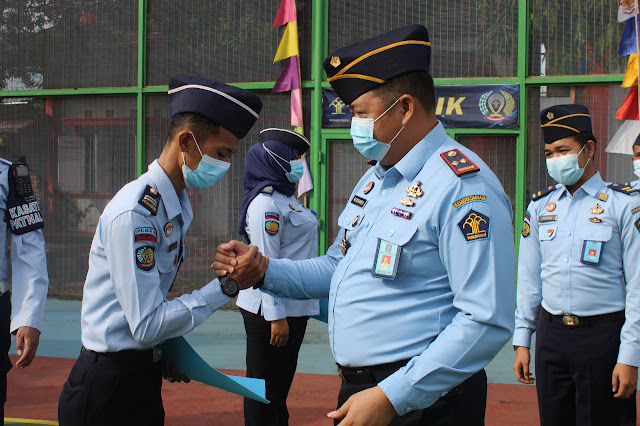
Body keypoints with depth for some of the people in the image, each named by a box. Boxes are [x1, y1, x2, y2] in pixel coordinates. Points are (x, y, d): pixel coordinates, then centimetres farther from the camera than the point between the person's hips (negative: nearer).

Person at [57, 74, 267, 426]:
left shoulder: (177, 207, 9)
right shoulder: (135, 213, -20)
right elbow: (146, 324, -21)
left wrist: (161, 351, 4)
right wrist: (226, 287, -19)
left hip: (141, 377, 9)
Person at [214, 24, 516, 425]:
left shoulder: (462, 186, -18)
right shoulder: (374, 179, 13)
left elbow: (487, 321, -25)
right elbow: (337, 267, 24)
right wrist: (263, 270, 6)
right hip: (356, 391, 9)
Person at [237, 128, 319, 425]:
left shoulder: (285, 199, 16)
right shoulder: (266, 203, -15)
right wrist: (276, 316, -23)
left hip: (292, 308, 10)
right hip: (271, 311, -10)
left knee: (281, 383, 16)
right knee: (266, 388, -3)